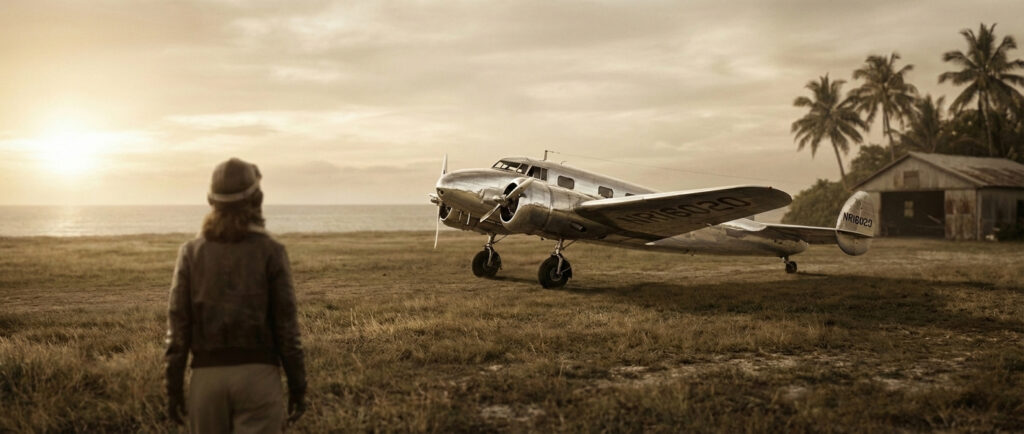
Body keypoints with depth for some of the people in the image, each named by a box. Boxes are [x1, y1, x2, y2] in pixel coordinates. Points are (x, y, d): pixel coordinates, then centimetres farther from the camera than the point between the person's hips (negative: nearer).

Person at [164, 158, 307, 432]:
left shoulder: (191, 252, 1)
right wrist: (298, 386, 1)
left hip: (207, 375, 3)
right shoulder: (270, 251, -5)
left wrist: (174, 388, 6)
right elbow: (286, 325, -7)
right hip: (257, 374, -2)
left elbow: (178, 324, -1)